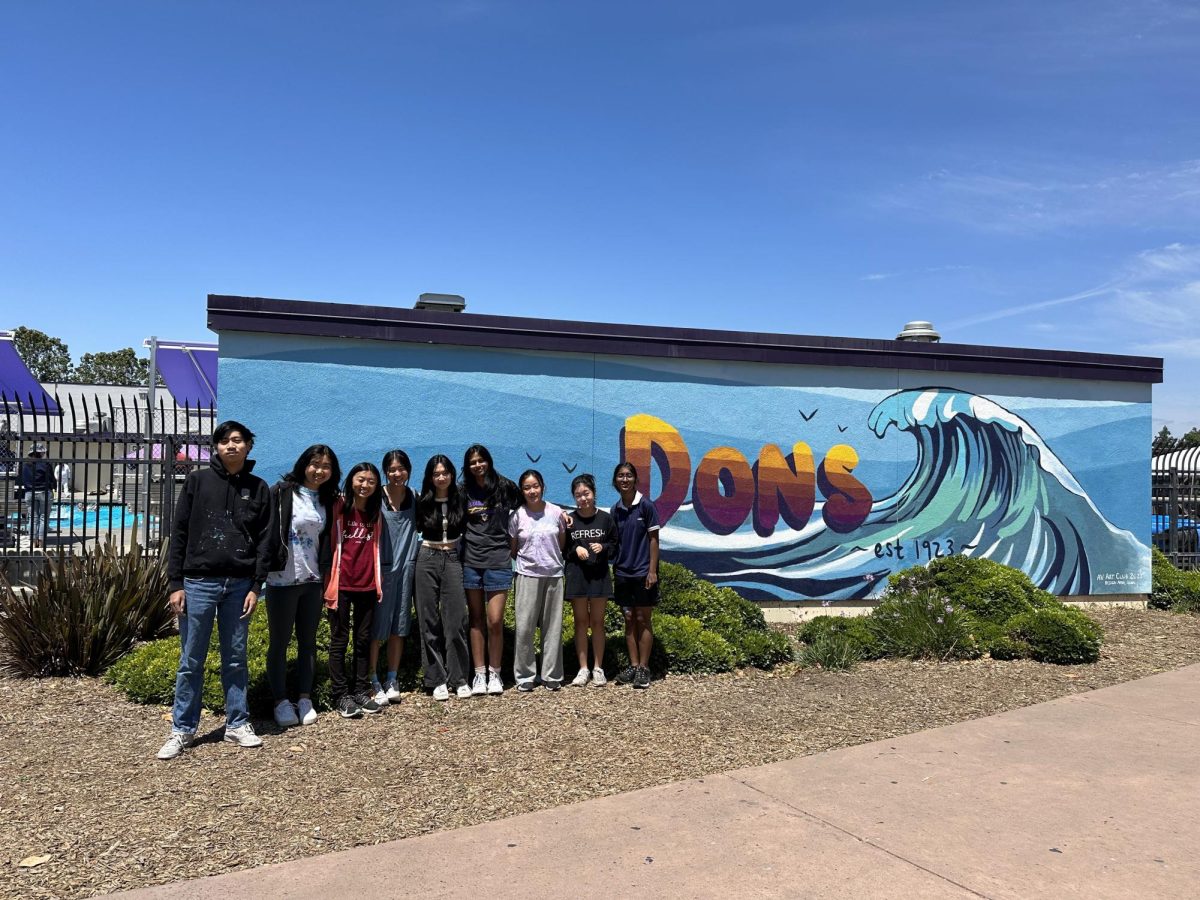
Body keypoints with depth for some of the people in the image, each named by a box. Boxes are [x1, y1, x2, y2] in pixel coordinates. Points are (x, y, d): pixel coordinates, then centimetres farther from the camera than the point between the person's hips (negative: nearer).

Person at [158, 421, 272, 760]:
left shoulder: (258, 488, 5)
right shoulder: (197, 481, 2)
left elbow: (264, 540, 5)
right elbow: (179, 533, 1)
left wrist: (256, 586, -2)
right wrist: (176, 583, -4)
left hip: (239, 585, 1)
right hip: (199, 582, -1)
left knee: (235, 659, 10)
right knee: (191, 662, 5)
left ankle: (238, 724, 21)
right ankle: (182, 730, 17)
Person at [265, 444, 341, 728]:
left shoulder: (327, 501, 8)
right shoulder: (281, 493, -9)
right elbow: (269, 532, -13)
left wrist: (326, 575, 10)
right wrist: (268, 564, -16)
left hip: (312, 580, 5)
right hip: (282, 580, -5)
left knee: (308, 642, 11)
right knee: (280, 643, 6)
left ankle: (305, 699, 20)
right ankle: (281, 702, 16)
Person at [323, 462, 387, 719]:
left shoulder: (375, 513, 10)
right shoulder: (338, 507, -4)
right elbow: (328, 543, -6)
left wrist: (379, 582, 10)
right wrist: (328, 583, -10)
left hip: (367, 585, 5)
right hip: (341, 584, -4)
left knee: (363, 640, 10)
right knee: (340, 640, 4)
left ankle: (360, 691, 19)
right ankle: (341, 696, 10)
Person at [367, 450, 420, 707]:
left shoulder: (414, 497, 7)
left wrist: (415, 558, 10)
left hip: (406, 567, 4)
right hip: (380, 567, -4)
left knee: (399, 627, 9)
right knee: (377, 627, -2)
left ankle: (392, 681, 19)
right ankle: (373, 683, 7)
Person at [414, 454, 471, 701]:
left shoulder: (460, 500, 3)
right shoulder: (422, 502, 1)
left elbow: (465, 527, 13)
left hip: (453, 559, 0)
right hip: (427, 560, 0)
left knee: (456, 620, -2)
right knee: (429, 621, 2)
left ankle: (459, 679, 8)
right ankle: (437, 679, 10)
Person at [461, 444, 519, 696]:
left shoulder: (504, 487, 2)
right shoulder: (464, 492, 9)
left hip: (498, 561, -3)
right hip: (471, 561, 3)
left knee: (495, 621, -6)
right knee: (476, 620, 8)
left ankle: (494, 673, 9)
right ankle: (479, 673, 15)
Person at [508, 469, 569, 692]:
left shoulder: (556, 512, 1)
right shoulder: (518, 516, -2)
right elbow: (513, 549, 9)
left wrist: (552, 559, 7)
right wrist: (527, 560, 3)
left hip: (554, 575, 1)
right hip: (528, 575, -1)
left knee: (553, 626, 6)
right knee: (524, 626, -4)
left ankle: (552, 675, 16)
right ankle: (524, 676, 8)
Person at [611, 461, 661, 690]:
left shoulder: (646, 505, -7)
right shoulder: (615, 510, 6)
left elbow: (653, 539, -7)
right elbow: (615, 542, 11)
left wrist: (652, 570, -11)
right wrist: (614, 569, 8)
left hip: (642, 572, -4)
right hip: (622, 573, 5)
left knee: (642, 620, 1)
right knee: (629, 620, 9)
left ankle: (644, 668, 8)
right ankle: (633, 665, 17)